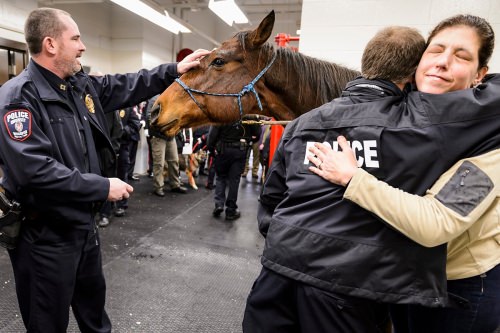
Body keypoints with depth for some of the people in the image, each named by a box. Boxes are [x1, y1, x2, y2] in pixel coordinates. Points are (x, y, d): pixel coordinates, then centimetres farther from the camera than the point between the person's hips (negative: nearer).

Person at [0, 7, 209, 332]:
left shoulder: (82, 85, 3)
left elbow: (128, 86, 12)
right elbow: (35, 171, -30)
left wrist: (174, 70, 8)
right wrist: (103, 186, -27)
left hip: (84, 222, 8)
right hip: (45, 235, -7)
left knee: (94, 297, 30)